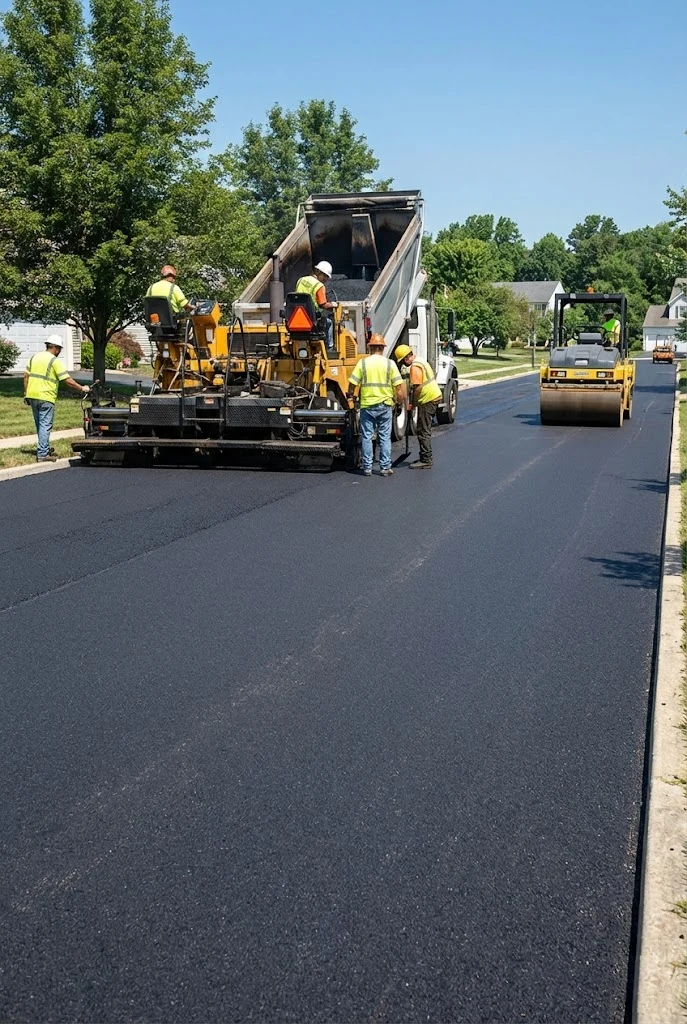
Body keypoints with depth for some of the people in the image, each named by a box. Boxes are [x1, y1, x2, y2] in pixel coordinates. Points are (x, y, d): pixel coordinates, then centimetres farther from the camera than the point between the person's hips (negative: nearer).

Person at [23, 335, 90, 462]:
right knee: (45, 426, -2)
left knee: (39, 425, 18)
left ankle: (44, 449, 29)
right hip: (46, 397, -7)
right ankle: (43, 454, -4)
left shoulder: (34, 357, 11)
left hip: (32, 396, 7)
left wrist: (26, 394, 17)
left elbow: (26, 376, 12)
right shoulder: (55, 361, -9)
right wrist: (82, 388, -2)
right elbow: (68, 380, -13)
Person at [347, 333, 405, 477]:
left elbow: (352, 383, -5)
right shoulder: (390, 363, -1)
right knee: (385, 437, 7)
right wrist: (400, 400, 10)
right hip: (385, 405, 1)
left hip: (367, 405, 0)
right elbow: (399, 384, -5)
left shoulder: (362, 363, -3)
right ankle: (385, 468, 8)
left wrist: (350, 395, 14)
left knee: (366, 437, 6)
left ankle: (367, 468, 8)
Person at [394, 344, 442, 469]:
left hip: (427, 400, -10)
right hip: (434, 397, 10)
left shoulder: (415, 367, -17)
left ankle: (425, 461, -4)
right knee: (425, 430, 16)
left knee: (423, 431, -6)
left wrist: (410, 405, -12)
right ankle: (426, 457, 22)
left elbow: (415, 388, -20)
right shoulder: (420, 361, 15)